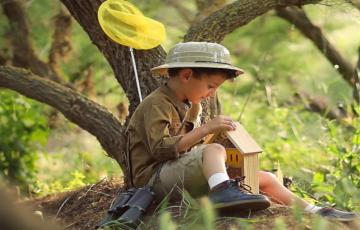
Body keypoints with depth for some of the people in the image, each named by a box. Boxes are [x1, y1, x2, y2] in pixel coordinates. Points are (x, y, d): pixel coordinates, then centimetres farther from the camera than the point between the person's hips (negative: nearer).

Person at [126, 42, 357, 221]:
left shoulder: (191, 107, 18)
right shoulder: (157, 104, -13)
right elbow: (160, 148, -26)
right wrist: (206, 128, -26)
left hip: (185, 173, 9)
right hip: (156, 177, -9)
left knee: (265, 179, 6)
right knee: (214, 150, -36)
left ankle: (315, 212, 13)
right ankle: (223, 191, -62)